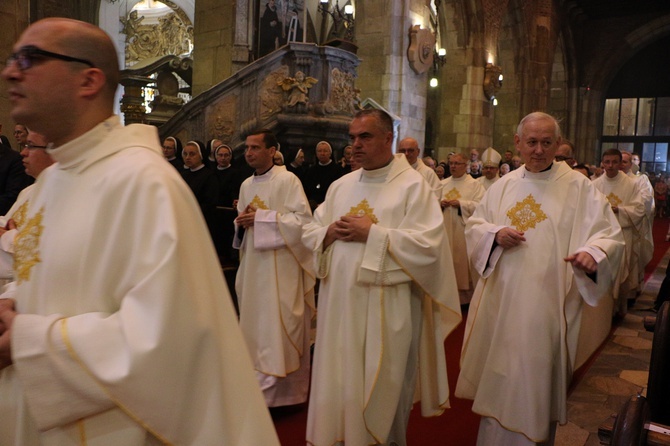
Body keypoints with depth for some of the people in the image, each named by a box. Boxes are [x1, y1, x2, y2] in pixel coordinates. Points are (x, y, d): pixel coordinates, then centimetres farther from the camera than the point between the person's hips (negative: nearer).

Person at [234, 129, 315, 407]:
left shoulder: (287, 180, -9)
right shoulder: (247, 185, 13)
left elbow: (302, 219, -16)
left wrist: (262, 217, -17)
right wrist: (242, 222, -2)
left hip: (281, 265, -7)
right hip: (253, 263, 7)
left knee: (276, 327, -3)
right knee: (255, 324, 12)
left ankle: (277, 392, 8)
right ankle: (260, 383, 27)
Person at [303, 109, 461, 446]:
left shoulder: (413, 185, -7)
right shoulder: (341, 186, 12)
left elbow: (427, 245, -17)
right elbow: (310, 233, 13)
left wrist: (372, 233, -18)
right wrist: (329, 232, -9)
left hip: (386, 308, -5)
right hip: (339, 303, 6)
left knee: (380, 390, 9)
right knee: (337, 382, 14)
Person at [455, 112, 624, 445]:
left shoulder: (578, 187, -3)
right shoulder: (503, 186, 8)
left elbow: (609, 233, -7)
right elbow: (473, 226, 11)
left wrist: (592, 254, -29)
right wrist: (495, 234, -10)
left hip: (547, 302, -4)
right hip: (501, 300, 4)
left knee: (534, 376, 6)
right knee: (497, 373, 15)